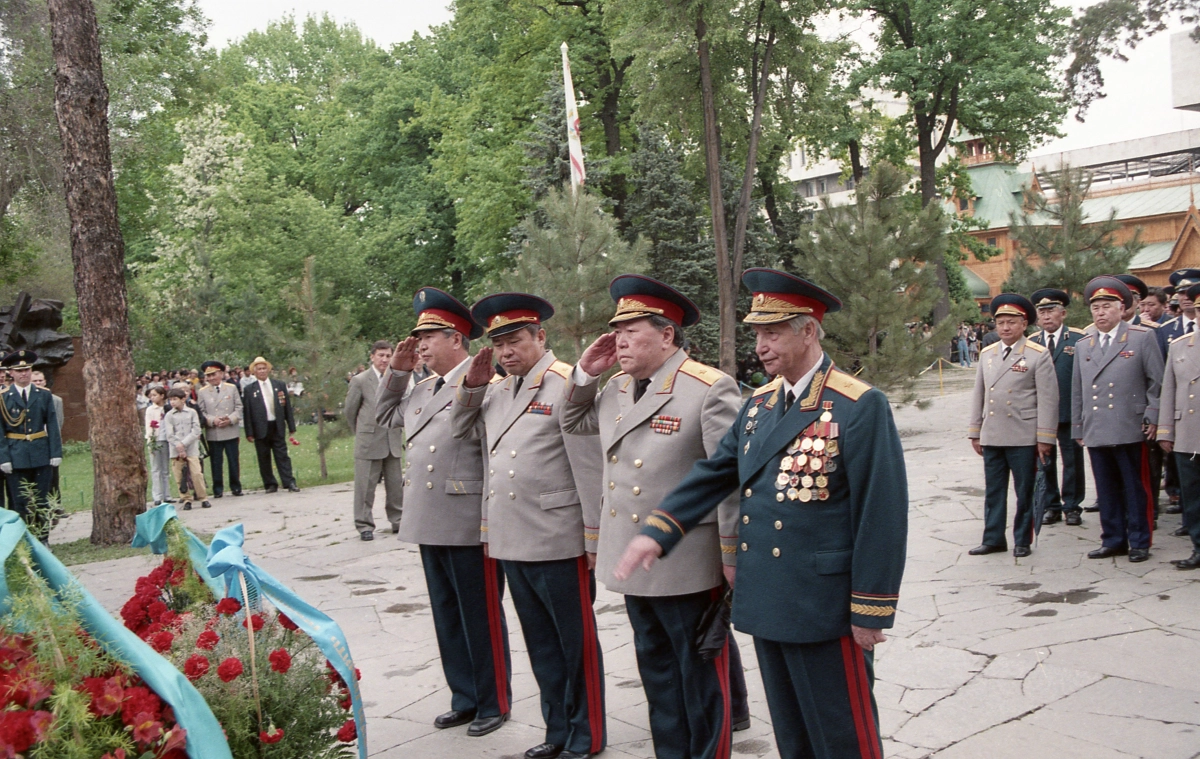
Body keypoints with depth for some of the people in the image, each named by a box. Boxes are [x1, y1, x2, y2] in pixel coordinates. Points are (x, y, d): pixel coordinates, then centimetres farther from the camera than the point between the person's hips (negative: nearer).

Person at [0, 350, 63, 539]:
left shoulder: (44, 395, 6)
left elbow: (52, 426, 4)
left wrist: (56, 453, -4)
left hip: (41, 455, 2)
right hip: (16, 457, -2)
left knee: (42, 501, 7)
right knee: (20, 502, 3)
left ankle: (42, 539, 15)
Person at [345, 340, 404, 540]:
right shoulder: (359, 381, -3)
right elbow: (350, 411, 5)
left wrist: (397, 431, 9)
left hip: (394, 441, 3)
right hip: (369, 442, -3)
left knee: (396, 484, 9)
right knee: (365, 486, 0)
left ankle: (397, 520, 22)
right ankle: (364, 525, 9)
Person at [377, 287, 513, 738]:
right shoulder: (421, 390, 14)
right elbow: (385, 415, 28)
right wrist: (396, 371, 17)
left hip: (469, 526, -8)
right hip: (430, 525, 8)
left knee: (481, 617, 5)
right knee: (447, 617, 17)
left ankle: (494, 703, 20)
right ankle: (465, 699, 31)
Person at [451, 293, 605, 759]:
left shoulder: (566, 384, -10)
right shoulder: (495, 390, 12)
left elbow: (590, 466, -13)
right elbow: (461, 431, 23)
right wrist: (472, 385, 6)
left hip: (558, 543, -7)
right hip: (511, 542, 7)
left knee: (576, 642, 6)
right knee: (541, 644, 17)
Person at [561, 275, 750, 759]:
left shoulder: (711, 390, -16)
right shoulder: (616, 389, 6)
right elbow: (573, 423, 23)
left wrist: (735, 562, -14)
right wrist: (585, 373, 4)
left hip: (688, 568, -7)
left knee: (701, 677, 8)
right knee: (657, 674, 19)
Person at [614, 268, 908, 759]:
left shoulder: (860, 407, -14)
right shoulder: (759, 404, 9)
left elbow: (882, 517, -15)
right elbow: (714, 473, 12)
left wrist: (870, 612, -15)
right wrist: (657, 531, -1)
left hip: (823, 609, -7)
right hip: (765, 606, 7)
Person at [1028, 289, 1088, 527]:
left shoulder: (1079, 339, -2)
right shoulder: (1030, 343, 7)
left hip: (1070, 412, -3)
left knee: (1072, 461, 6)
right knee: (1044, 462, 8)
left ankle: (1072, 507, 16)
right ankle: (1051, 506, 19)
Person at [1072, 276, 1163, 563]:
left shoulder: (1143, 337, 2)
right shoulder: (1082, 345, 15)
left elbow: (1157, 382, 1)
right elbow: (1077, 391, 17)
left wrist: (1152, 417, -5)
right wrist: (1078, 428, 15)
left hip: (1130, 431, -4)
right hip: (1096, 432, 4)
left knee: (1136, 489, 3)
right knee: (1107, 491, 8)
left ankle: (1140, 543, 12)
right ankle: (1113, 540, 17)